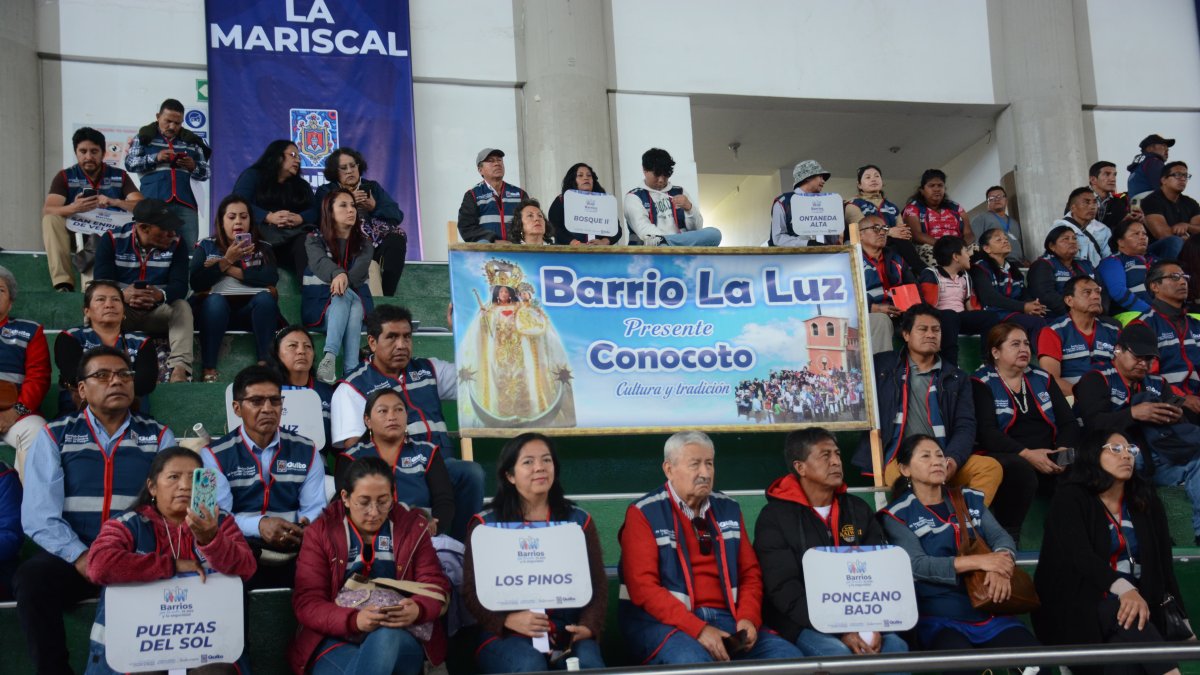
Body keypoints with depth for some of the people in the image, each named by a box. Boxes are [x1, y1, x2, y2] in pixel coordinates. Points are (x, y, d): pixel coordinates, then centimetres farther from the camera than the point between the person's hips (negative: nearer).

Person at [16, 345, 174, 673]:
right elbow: (39, 517, -2)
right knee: (32, 578, -32)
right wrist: (80, 557, -18)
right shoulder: (55, 436, 9)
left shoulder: (159, 437, 11)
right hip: (72, 557, 0)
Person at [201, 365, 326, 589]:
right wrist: (259, 525, -24)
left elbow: (315, 508, 7)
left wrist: (306, 525, -18)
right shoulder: (215, 455, 8)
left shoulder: (306, 452, 17)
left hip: (296, 559, 3)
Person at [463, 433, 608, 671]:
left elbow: (598, 584, 10)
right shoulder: (486, 524, 8)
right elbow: (472, 590, 1)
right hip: (506, 633, -1)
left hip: (568, 631, 1)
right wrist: (509, 620, -18)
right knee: (530, 666, -34)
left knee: (589, 665, -31)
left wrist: (589, 625, -11)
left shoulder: (578, 520, 14)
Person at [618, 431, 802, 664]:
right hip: (664, 622, -5)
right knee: (691, 660, -37)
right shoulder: (644, 514, -2)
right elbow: (642, 586, -11)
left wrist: (748, 618, -5)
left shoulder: (728, 509, 16)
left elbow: (750, 572, 17)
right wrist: (697, 629, -21)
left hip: (726, 618, 5)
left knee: (788, 655, -17)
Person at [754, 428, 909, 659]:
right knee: (837, 653, -32)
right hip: (802, 623, -4)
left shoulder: (859, 510, 14)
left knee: (895, 646, -24)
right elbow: (784, 590, -11)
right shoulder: (775, 517, -2)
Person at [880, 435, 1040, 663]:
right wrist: (978, 561, -23)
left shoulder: (970, 499, 18)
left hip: (992, 613, 4)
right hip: (939, 620, -4)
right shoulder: (898, 515, 3)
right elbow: (917, 565, -12)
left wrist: (1001, 567, -20)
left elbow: (1001, 537, 5)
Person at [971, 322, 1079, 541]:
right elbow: (986, 433, -9)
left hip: (1048, 460, 4)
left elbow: (1069, 423, 14)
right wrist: (1027, 454, -19)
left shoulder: (1042, 379, 20)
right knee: (1020, 469, -39)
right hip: (1006, 459, -4)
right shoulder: (982, 384, 5)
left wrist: (1065, 449, -9)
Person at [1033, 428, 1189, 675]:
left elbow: (1163, 563, 9)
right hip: (1078, 608, -4)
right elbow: (1080, 554, -19)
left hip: (1136, 600, 4)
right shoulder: (1069, 499, -2)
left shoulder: (1146, 501, 15)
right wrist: (1124, 589, -37)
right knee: (1127, 615, -35)